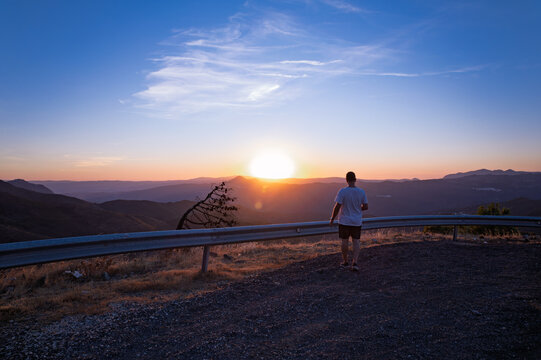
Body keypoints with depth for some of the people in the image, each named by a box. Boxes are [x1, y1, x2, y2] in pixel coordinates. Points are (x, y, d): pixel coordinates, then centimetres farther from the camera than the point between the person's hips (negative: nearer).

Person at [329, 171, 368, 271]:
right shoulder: (361, 192, -5)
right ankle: (354, 263, -1)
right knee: (356, 241, 9)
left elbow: (337, 207, -15)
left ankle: (345, 262, 22)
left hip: (344, 221, -2)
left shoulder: (342, 191, -15)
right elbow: (366, 207, 1)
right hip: (357, 222, 2)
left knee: (345, 241, 10)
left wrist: (332, 219, -4)